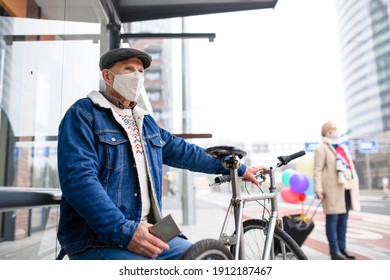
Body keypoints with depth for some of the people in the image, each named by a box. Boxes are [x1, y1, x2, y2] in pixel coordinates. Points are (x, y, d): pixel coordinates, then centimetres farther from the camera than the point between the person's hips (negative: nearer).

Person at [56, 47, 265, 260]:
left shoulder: (146, 121, 18)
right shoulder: (82, 114, -5)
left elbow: (183, 151, 20)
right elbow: (78, 179, -17)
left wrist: (239, 168, 22)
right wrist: (125, 231, -26)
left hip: (147, 233, 7)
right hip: (97, 239, -7)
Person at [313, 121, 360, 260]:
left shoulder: (342, 147, 23)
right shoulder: (322, 148, -2)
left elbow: (349, 167, 23)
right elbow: (318, 170, -9)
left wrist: (353, 185, 15)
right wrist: (318, 190, -16)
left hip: (346, 188, 8)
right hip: (333, 189, -8)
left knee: (343, 219, 11)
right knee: (333, 219, -3)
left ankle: (342, 248, 19)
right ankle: (334, 251, 3)